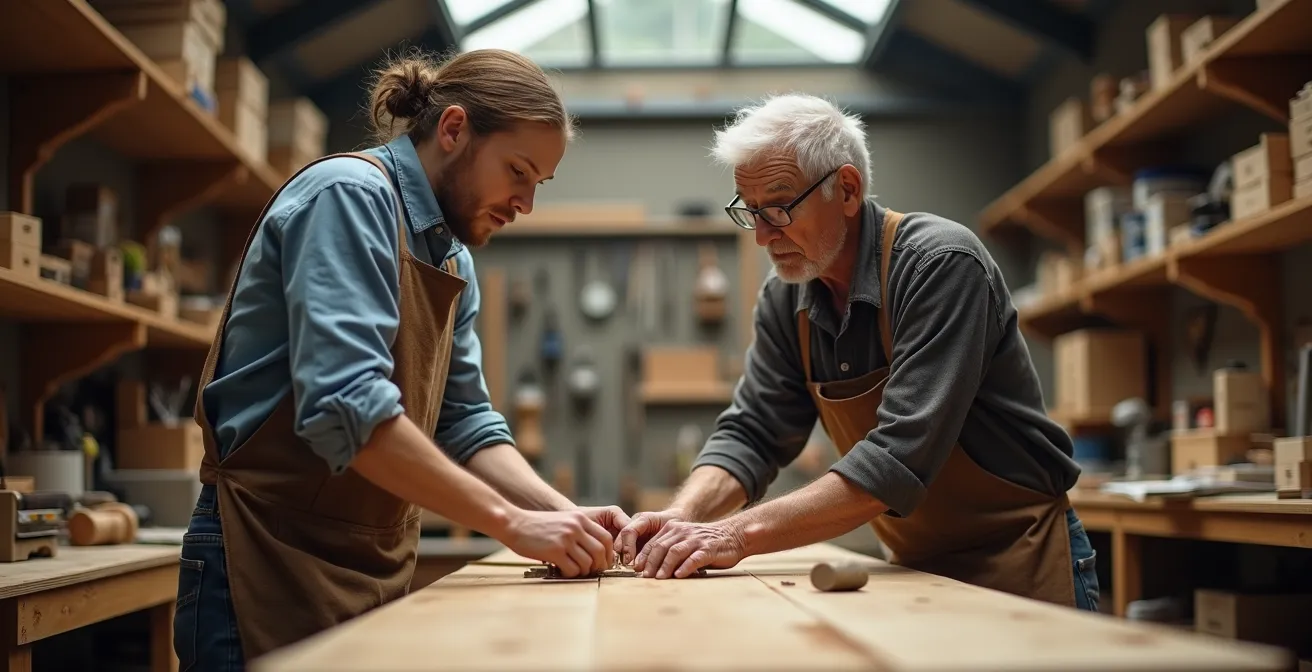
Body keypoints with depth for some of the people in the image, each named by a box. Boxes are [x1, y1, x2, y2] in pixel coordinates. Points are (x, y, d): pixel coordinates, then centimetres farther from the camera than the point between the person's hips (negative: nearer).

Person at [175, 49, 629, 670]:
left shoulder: (452, 262, 13)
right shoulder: (350, 195, -15)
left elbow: (464, 423, 10)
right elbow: (345, 405, -27)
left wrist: (566, 514, -6)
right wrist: (514, 523, -25)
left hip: (377, 575, 9)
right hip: (275, 567, -9)